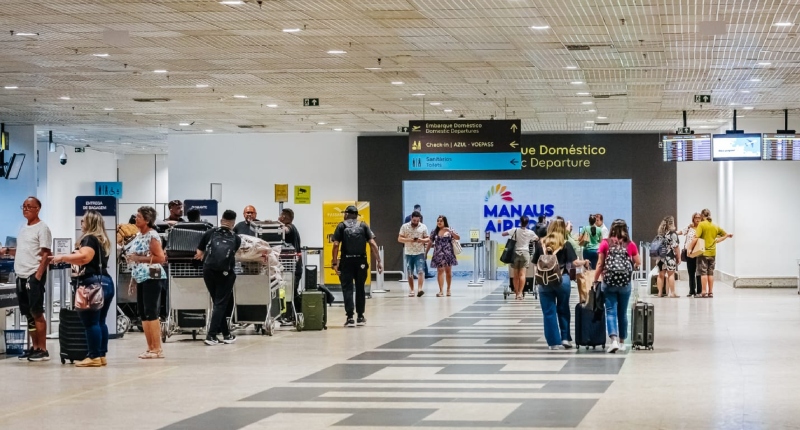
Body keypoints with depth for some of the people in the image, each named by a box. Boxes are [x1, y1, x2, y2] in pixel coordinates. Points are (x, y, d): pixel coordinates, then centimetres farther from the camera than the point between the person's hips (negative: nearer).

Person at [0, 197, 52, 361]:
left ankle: (43, 350, -4)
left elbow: (45, 254, -13)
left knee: (37, 313, -7)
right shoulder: (23, 228, 16)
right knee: (28, 314, 10)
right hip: (21, 276, 8)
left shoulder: (42, 228, -8)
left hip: (34, 276, -8)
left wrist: (38, 275, -19)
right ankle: (34, 347, 16)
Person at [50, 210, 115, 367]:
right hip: (106, 283, 9)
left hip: (93, 284, -9)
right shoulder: (103, 240, 19)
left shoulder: (89, 238, -7)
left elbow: (84, 257, -23)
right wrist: (68, 259, 28)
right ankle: (101, 355, 11)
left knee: (91, 322, -7)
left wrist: (63, 257, -13)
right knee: (100, 321, 11)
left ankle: (94, 357, -8)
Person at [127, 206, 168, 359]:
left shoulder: (152, 236, -11)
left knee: (151, 313, -8)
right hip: (141, 278, 9)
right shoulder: (138, 236, 14)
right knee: (143, 314, 9)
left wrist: (138, 258, -19)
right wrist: (133, 280, 17)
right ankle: (150, 347, 14)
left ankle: (157, 349, -5)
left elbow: (161, 258, -19)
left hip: (152, 278, -9)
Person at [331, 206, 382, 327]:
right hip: (361, 261, 2)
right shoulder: (363, 225, 8)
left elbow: (336, 245, -7)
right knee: (360, 288, 14)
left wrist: (334, 262, -6)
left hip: (347, 261, -2)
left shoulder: (342, 226, 4)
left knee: (347, 288, 1)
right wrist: (378, 261, -1)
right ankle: (360, 317, 20)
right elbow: (372, 243, -2)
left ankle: (350, 318, -7)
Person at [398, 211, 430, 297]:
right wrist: (409, 240, -16)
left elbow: (428, 239, 7)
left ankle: (419, 289, -23)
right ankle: (412, 290, 15)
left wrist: (422, 240, -16)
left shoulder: (423, 227, 3)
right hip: (408, 253, 1)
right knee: (410, 273, 6)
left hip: (420, 253, -1)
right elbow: (399, 239, 1)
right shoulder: (405, 227, 2)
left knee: (420, 271, -15)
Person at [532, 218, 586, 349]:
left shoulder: (541, 243, 5)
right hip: (562, 280, 0)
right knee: (563, 310, 16)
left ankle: (554, 342, 5)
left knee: (549, 312, 5)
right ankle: (565, 338, 17)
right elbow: (575, 262, -7)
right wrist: (584, 262, 12)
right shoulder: (565, 244, 0)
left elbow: (535, 263, 6)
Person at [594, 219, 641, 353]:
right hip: (625, 283, 1)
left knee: (611, 312, -2)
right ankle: (622, 342, 22)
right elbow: (638, 263, 7)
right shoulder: (630, 245, 0)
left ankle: (614, 340, -20)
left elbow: (600, 264, -1)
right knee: (622, 312, 13)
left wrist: (595, 281, 7)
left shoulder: (605, 244, -2)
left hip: (608, 283, -1)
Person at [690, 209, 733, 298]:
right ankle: (710, 292, 12)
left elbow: (696, 238, -17)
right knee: (710, 273, 11)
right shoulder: (715, 226, 7)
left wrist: (690, 248, -10)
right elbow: (726, 235, 16)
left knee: (703, 273, -1)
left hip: (703, 252, -5)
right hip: (712, 252, 5)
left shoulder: (701, 224, -9)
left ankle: (704, 292, -4)